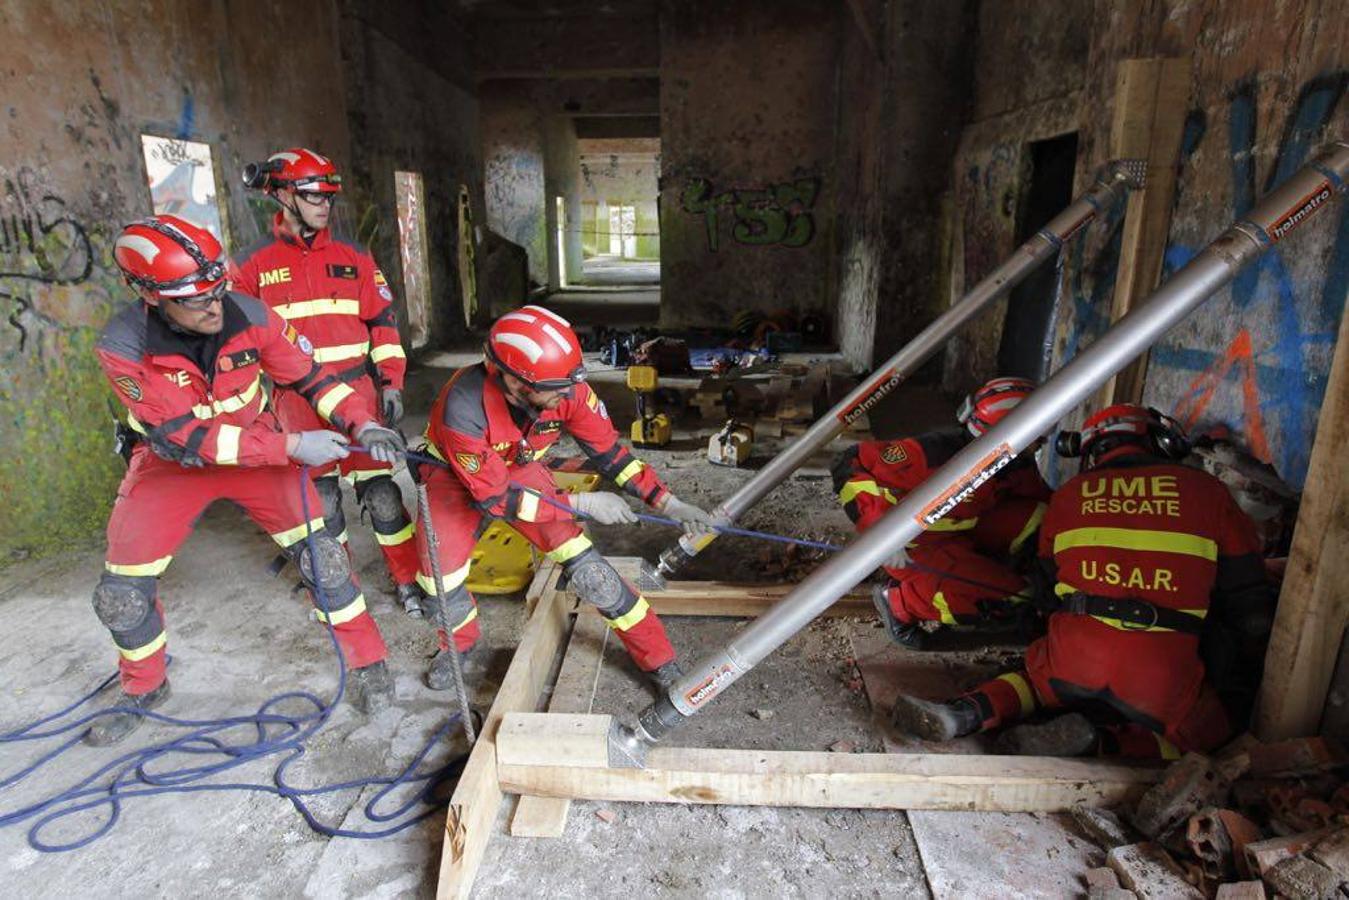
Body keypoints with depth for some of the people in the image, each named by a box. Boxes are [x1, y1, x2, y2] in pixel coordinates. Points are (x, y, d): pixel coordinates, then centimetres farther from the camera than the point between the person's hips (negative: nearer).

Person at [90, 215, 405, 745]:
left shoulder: (249, 316, -21)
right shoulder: (123, 347, -26)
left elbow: (307, 375, -9)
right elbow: (182, 438, -29)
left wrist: (362, 424, -26)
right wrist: (292, 445, -34)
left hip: (256, 445, 0)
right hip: (170, 462, 0)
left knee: (318, 552, -13)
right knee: (121, 592, 1)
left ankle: (367, 661, 6)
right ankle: (144, 689, 32)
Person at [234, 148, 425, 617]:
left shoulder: (352, 257, 7)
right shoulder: (252, 265, 3)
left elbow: (382, 320, 8)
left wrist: (392, 382, 1)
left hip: (357, 390, 0)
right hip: (298, 402, 0)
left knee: (380, 490, 2)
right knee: (319, 498, 9)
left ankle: (408, 579, 16)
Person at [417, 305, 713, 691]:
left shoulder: (567, 389, -28)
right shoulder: (464, 409, -40)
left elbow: (608, 451, -13)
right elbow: (495, 497, -30)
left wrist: (665, 501, -18)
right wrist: (581, 505, -29)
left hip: (520, 468, 2)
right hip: (456, 474, -2)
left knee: (580, 558, -12)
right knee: (440, 574, -15)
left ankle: (657, 658, 2)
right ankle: (459, 641, 22)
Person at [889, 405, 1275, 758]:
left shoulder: (1068, 494, 15)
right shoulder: (1205, 491, 11)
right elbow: (1249, 599, 14)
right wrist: (1247, 680, 28)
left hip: (1072, 655, 2)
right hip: (1163, 676, -2)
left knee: (1041, 673, 32)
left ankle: (971, 711, 0)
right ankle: (1100, 739, -5)